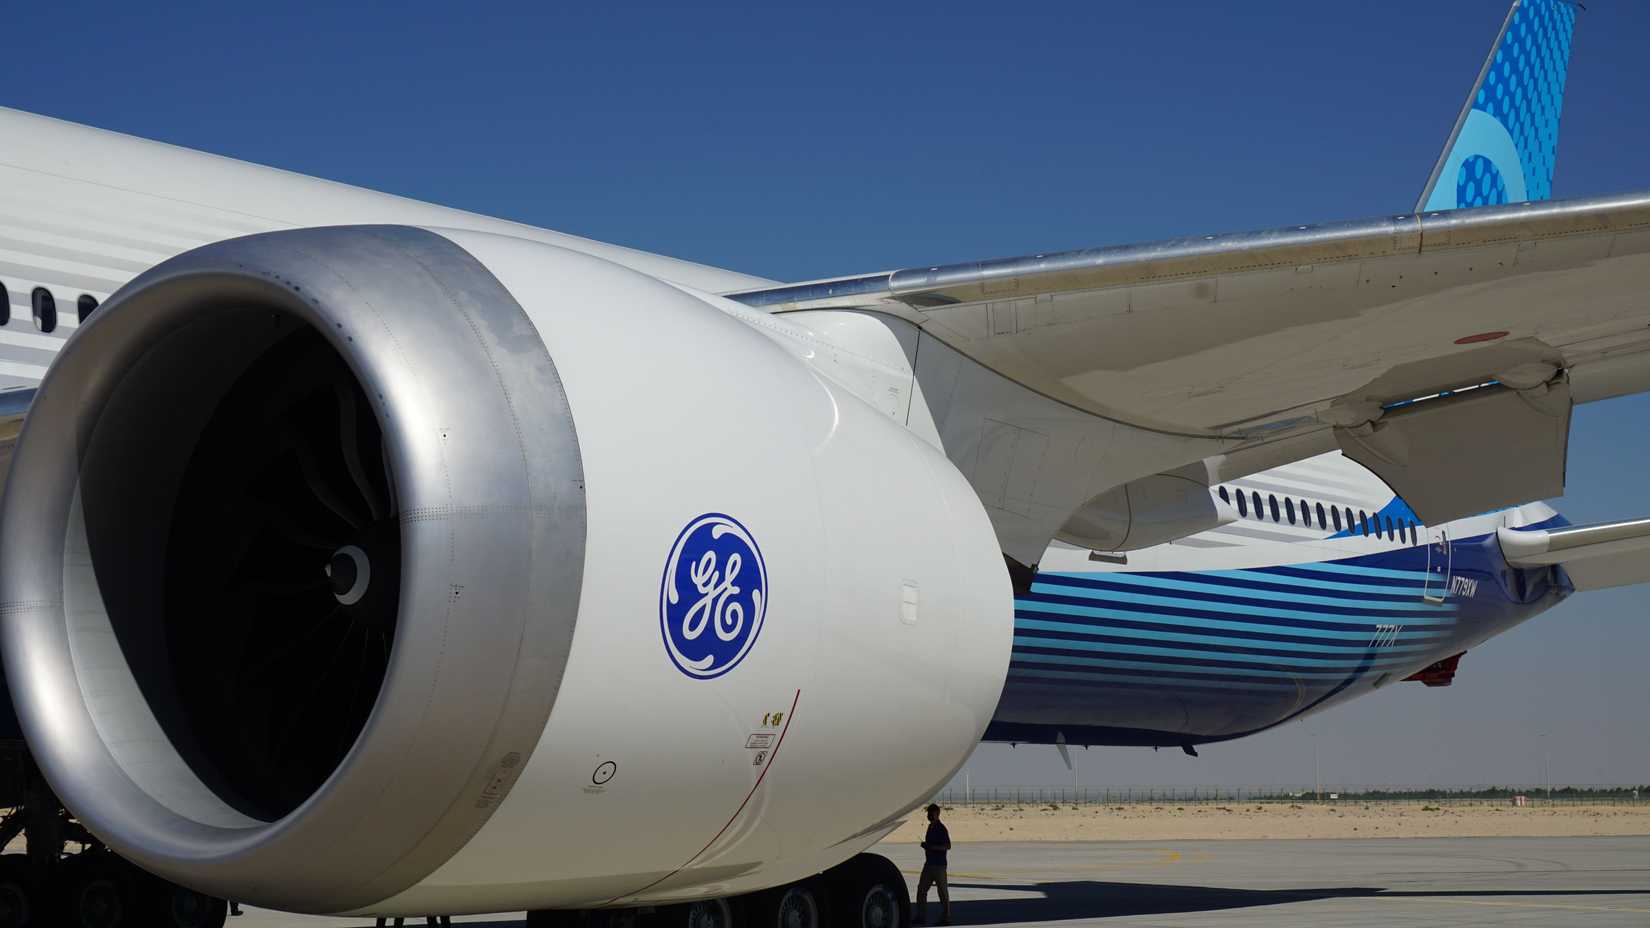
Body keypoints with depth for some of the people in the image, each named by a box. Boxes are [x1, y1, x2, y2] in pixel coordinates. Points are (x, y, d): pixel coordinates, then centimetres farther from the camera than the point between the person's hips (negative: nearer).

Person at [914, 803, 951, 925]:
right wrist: (926, 845, 7)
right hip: (929, 863, 9)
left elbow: (947, 846, -19)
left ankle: (946, 917, 8)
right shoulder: (930, 827, 14)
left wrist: (931, 847, -22)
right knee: (921, 889, 6)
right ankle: (921, 917, 10)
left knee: (942, 891, 0)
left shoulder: (941, 828, -13)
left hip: (939, 865, -9)